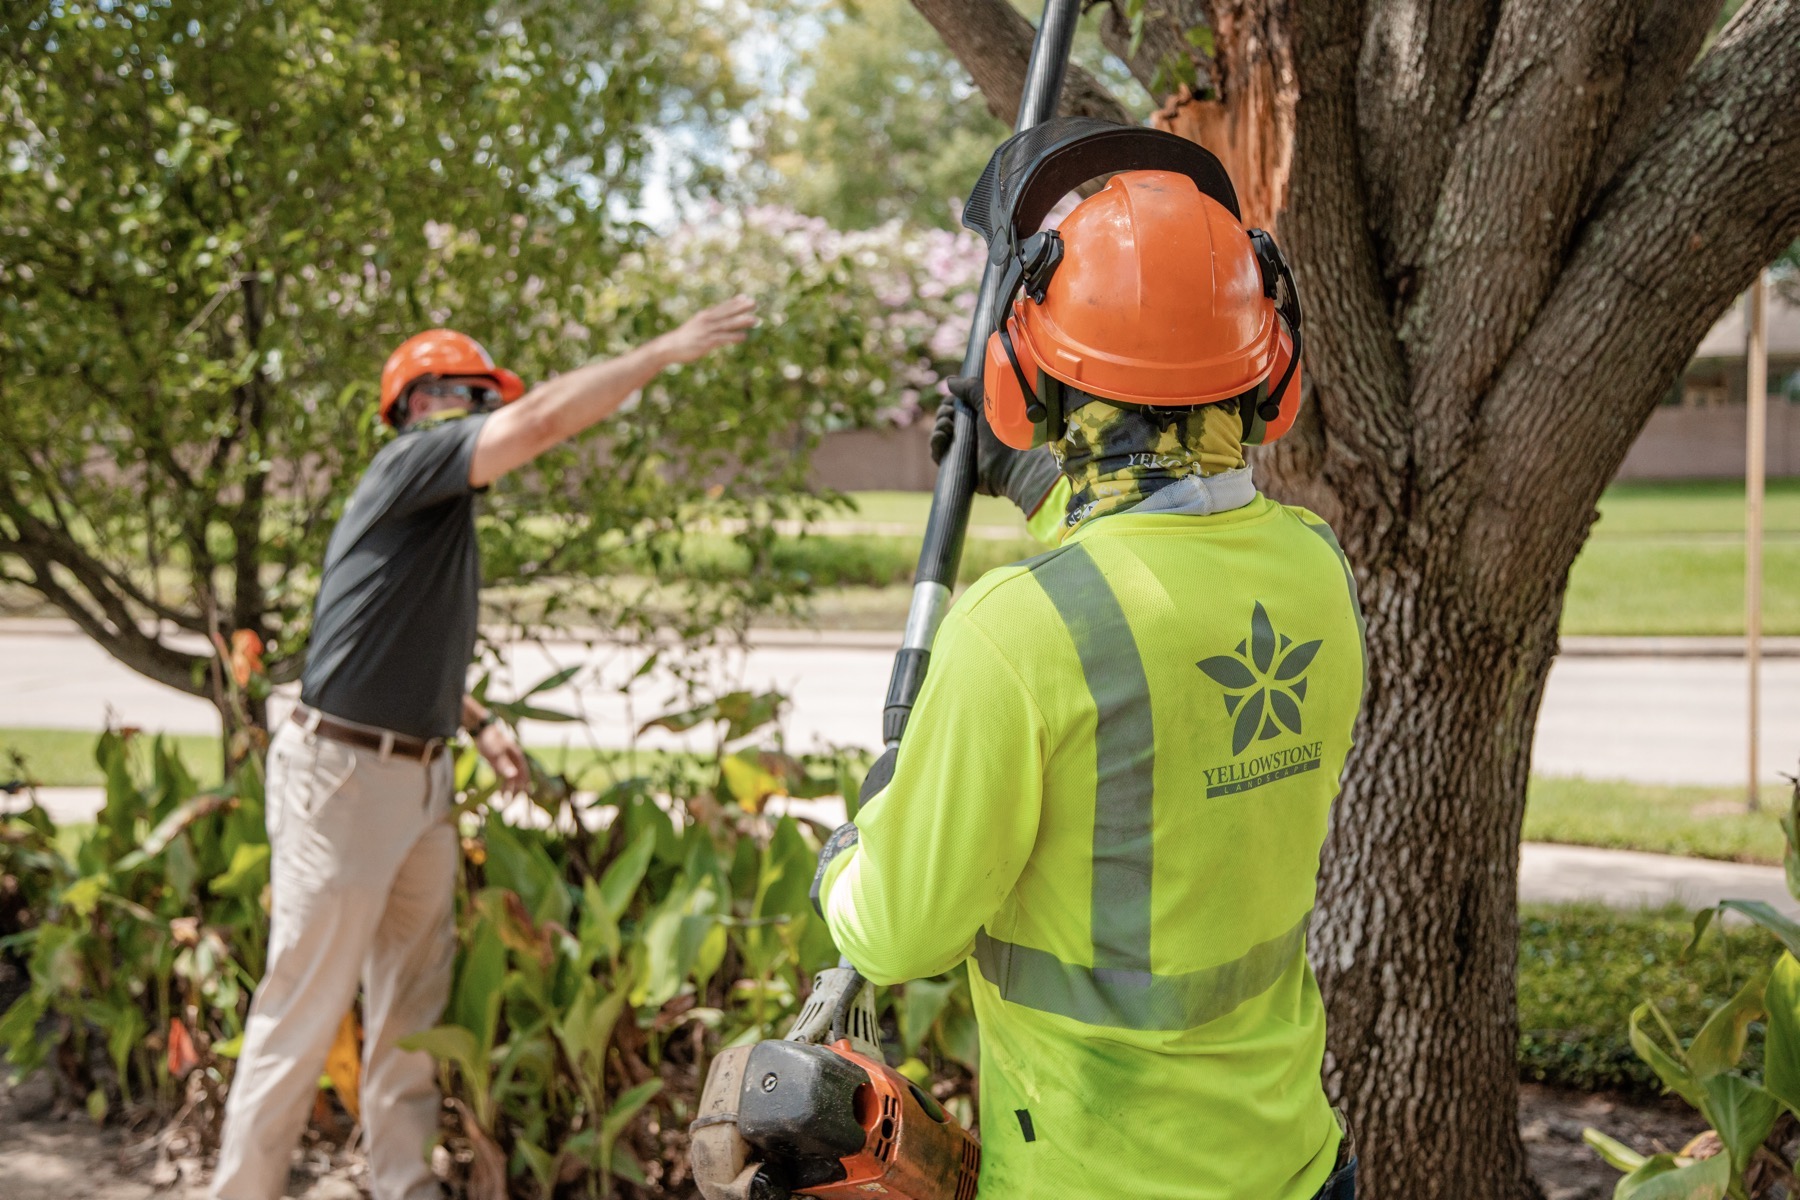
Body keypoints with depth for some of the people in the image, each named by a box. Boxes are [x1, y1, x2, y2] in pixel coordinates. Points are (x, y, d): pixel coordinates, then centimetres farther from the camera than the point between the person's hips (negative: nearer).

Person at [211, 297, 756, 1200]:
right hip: (344, 778, -9)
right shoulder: (409, 463, -11)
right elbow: (543, 419, -25)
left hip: (420, 781, 9)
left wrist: (479, 723, 15)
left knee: (412, 1006, 12)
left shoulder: (445, 513, 16)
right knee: (305, 1011, -3)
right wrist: (667, 351, -19)